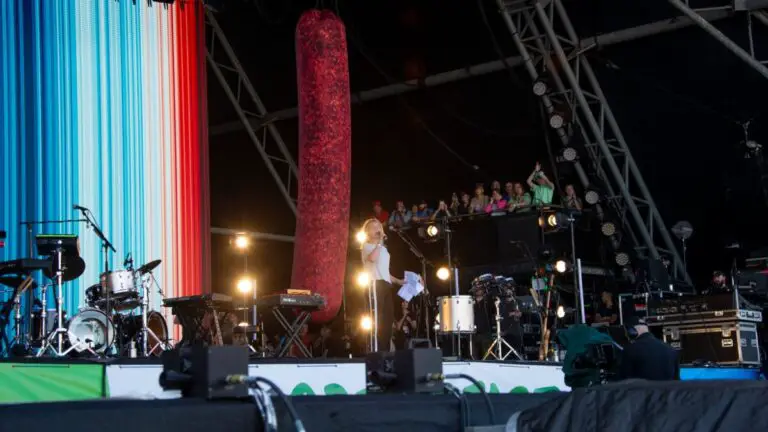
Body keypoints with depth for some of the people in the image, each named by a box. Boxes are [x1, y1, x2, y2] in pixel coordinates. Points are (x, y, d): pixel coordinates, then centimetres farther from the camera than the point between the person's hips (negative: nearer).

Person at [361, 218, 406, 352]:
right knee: (378, 319, -15)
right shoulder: (367, 246, 1)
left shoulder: (383, 248, 25)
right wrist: (379, 242, -14)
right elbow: (372, 258, -23)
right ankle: (377, 350, -17)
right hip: (375, 284, -8)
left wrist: (397, 281, 19)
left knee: (388, 318, 3)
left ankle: (385, 350, 6)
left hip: (386, 285, 8)